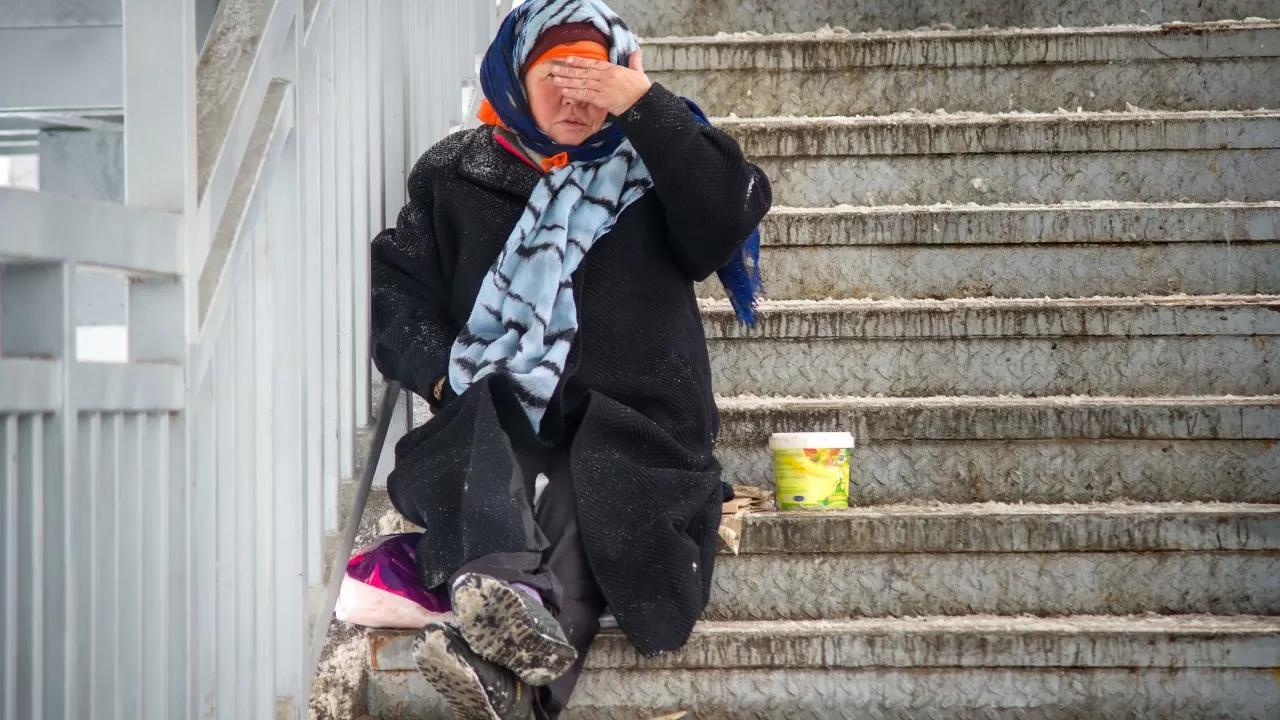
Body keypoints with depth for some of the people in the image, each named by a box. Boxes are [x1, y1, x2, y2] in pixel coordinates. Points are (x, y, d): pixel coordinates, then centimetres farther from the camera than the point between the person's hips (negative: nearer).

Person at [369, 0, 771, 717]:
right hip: (493, 419, 1)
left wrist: (644, 106, -6)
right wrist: (441, 370, -4)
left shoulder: (652, 165, 16)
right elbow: (397, 282, 14)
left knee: (579, 504, -34)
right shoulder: (459, 173, 19)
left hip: (633, 423, -1)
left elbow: (731, 214, -4)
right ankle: (512, 594, -63)